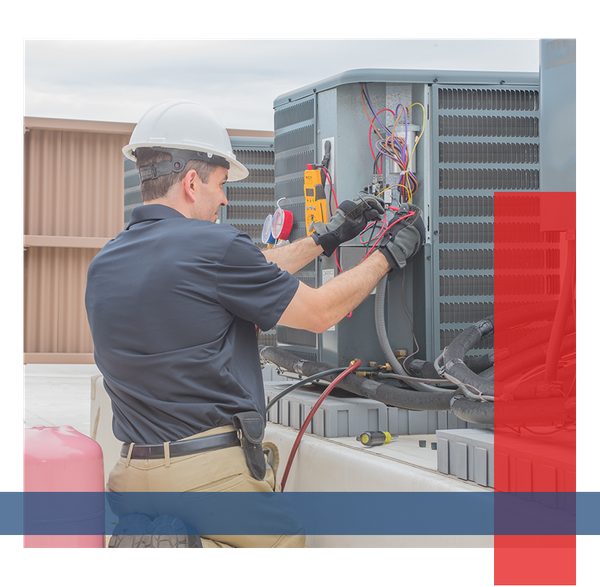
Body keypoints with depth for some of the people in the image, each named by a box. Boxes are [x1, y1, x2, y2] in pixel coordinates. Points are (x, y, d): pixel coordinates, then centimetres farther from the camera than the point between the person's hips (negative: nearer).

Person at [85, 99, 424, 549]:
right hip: (217, 477, -7)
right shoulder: (211, 246, -13)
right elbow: (320, 312, -2)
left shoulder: (103, 266, 10)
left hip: (134, 479, 7)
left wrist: (327, 237, 25)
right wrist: (390, 255, 13)